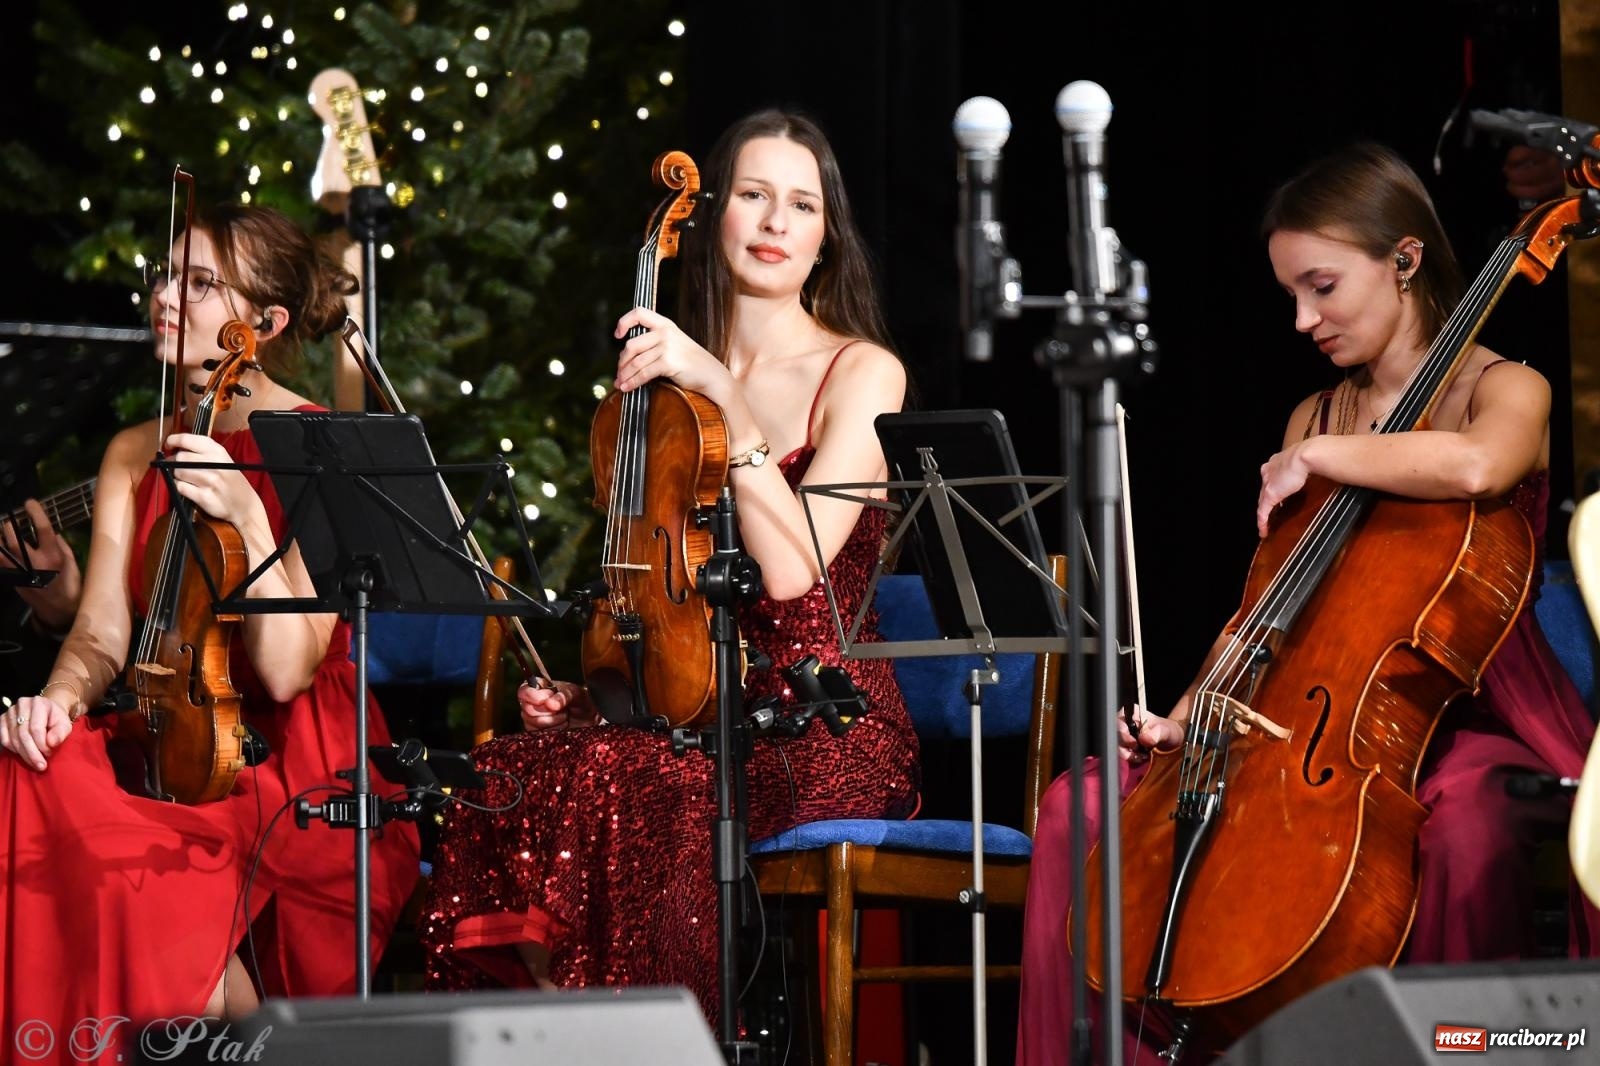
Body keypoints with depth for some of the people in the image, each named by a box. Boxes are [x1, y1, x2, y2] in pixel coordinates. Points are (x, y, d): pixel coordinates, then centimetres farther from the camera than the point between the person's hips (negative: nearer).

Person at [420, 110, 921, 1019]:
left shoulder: (861, 372, 0)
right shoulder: (667, 377, 16)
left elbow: (790, 569, -15)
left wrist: (725, 394, -16)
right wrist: (577, 682, 4)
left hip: (826, 734, -5)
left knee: (609, 785, -34)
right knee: (511, 772, -27)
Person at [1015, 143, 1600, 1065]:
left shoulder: (1505, 390, -3)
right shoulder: (1315, 417, 17)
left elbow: (1473, 467, -30)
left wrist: (1319, 459, -16)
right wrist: (1184, 716, 2)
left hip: (1471, 723, -6)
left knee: (1466, 827, -42)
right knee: (1084, 803, -9)